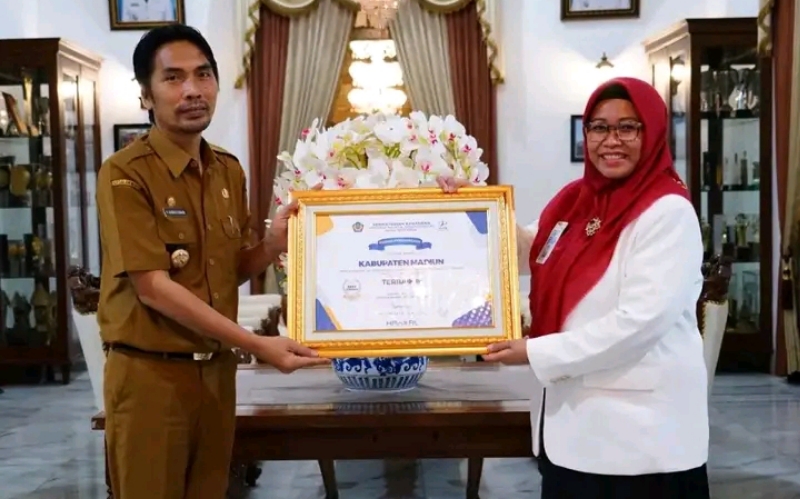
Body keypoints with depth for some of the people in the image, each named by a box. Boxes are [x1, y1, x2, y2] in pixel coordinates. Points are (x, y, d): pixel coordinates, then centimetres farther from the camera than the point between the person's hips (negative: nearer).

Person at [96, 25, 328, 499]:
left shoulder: (230, 171, 6)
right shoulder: (125, 174, -14)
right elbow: (152, 287, -19)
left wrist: (272, 245, -9)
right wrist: (258, 345, -22)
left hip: (217, 368, 6)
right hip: (150, 373, -6)